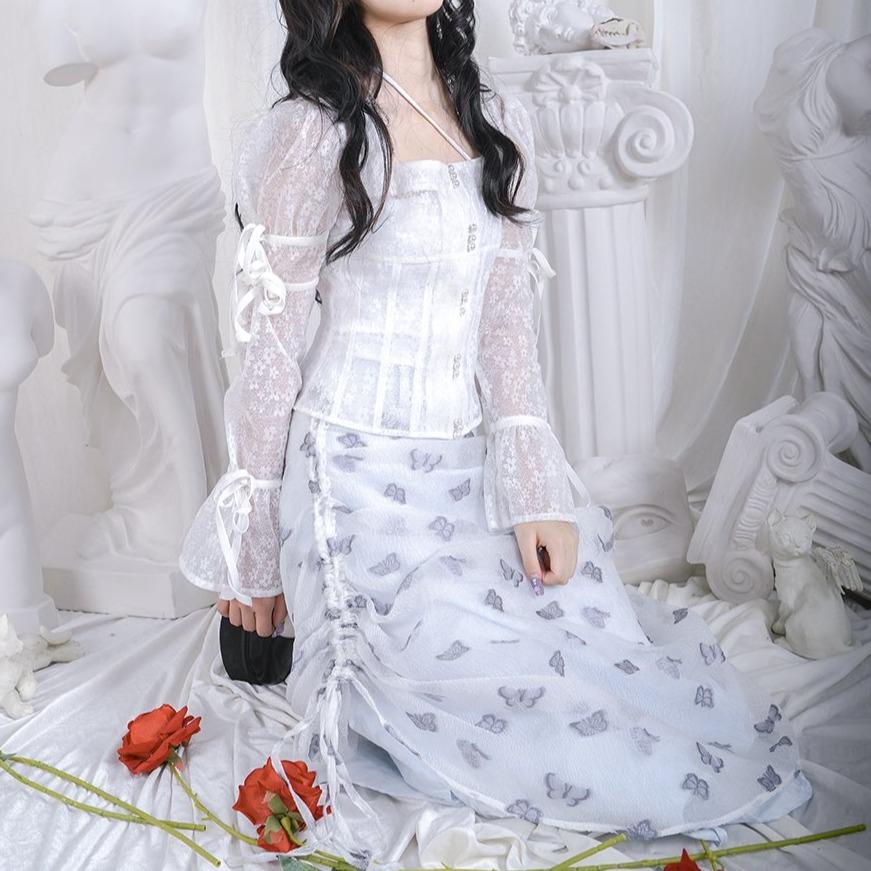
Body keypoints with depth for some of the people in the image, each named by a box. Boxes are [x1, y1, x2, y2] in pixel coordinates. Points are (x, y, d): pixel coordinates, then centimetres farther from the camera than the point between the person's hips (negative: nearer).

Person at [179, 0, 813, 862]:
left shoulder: (500, 120, 9)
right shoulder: (311, 132, -10)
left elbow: (508, 316, 5)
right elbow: (270, 349, -8)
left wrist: (534, 489, -4)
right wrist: (251, 555, -4)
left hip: (473, 468, 7)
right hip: (366, 488, -6)